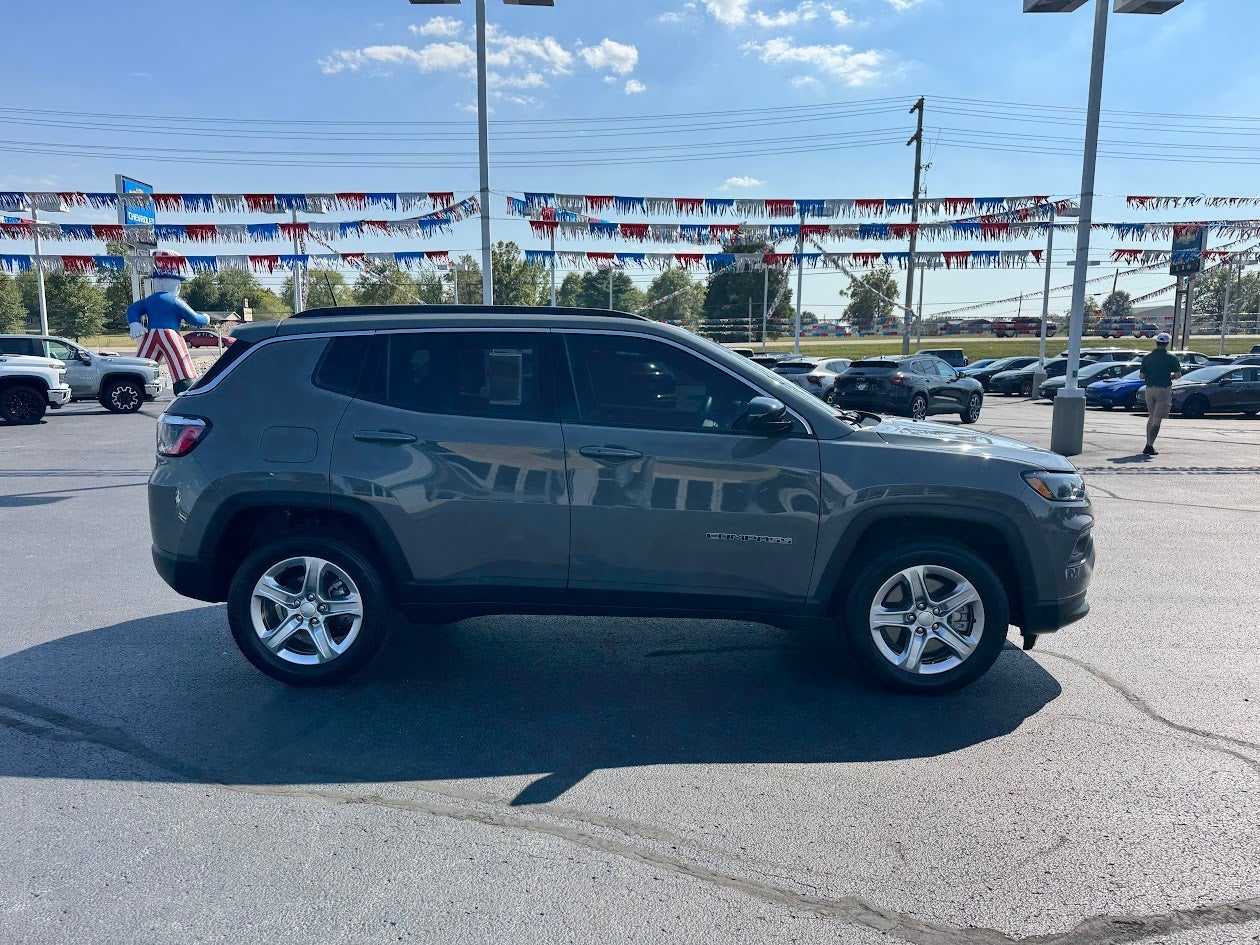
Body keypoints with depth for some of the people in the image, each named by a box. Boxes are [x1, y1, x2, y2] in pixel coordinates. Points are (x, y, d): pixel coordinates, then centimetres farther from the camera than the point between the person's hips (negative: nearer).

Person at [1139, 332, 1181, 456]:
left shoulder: (1147, 357, 5)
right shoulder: (1171, 357, -6)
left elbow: (1142, 376, 6)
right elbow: (1178, 374, -7)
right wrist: (1170, 375, 13)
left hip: (1149, 389, 4)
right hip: (1164, 390, -4)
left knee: (1151, 417, 17)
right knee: (1157, 419, -6)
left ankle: (1149, 444, 17)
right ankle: (1149, 447, -13)